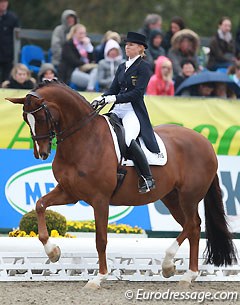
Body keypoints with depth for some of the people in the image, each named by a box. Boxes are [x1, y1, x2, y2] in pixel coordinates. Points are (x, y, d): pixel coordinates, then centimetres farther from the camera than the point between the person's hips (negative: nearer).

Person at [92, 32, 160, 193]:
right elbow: (113, 89, 17)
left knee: (128, 139, -33)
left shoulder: (144, 67, -4)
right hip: (118, 110, 8)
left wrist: (112, 99, -20)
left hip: (134, 111, -8)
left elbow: (137, 93, -14)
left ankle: (148, 179, -26)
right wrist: (100, 100, -4)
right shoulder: (122, 67, 19)